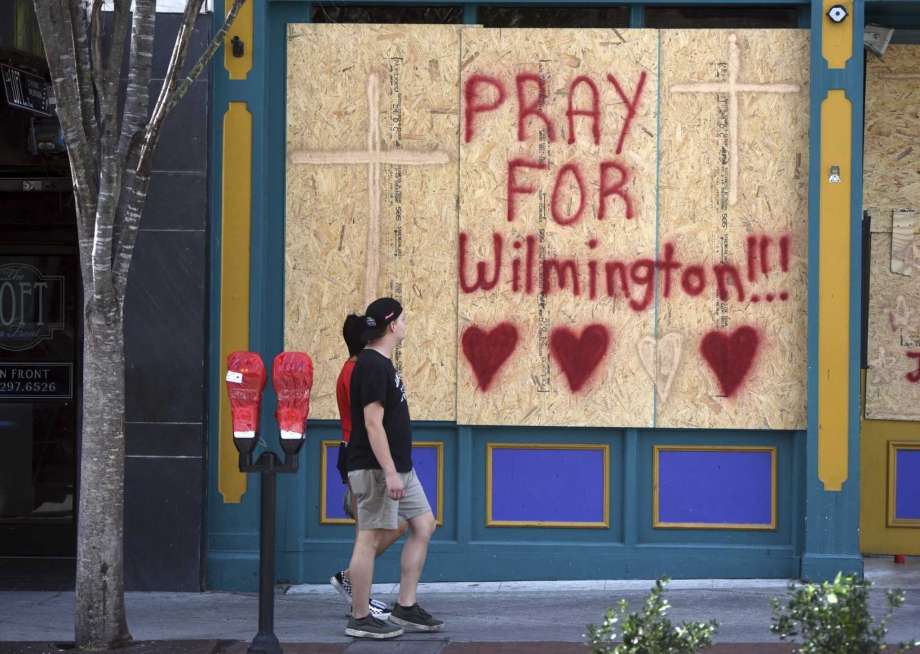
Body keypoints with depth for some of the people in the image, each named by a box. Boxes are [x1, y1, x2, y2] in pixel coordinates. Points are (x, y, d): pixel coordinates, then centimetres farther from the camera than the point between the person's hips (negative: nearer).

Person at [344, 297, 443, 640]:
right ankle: (360, 619, -1)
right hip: (376, 469, -11)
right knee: (370, 537, -6)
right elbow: (373, 423, -22)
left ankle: (405, 608, 14)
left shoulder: (383, 364, 16)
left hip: (399, 467, 11)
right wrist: (389, 473, -25)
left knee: (423, 525, 11)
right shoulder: (372, 366, -16)